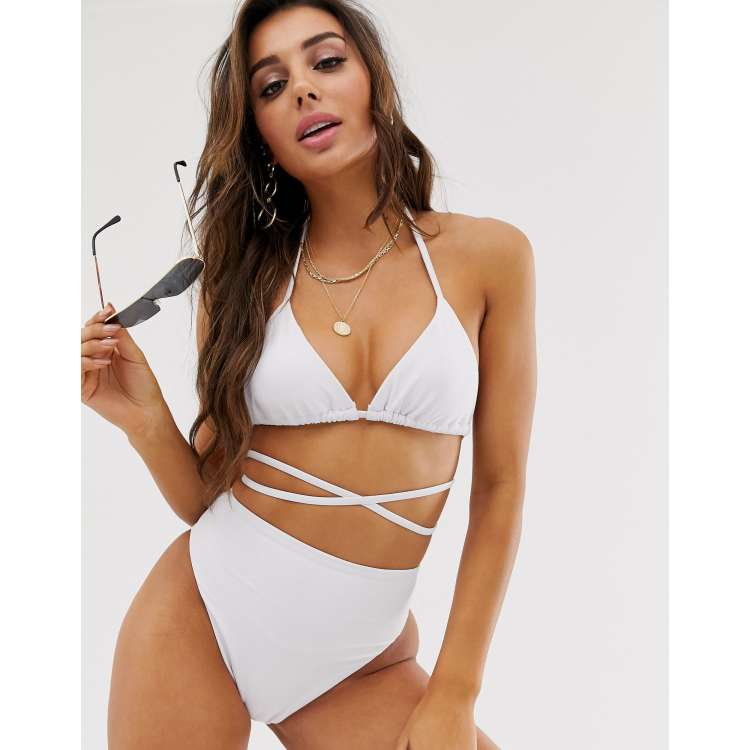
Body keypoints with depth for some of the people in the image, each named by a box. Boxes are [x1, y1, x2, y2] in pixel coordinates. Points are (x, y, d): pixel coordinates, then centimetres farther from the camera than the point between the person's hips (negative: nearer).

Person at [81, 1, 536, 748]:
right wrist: (146, 420, -15)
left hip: (358, 655, 0)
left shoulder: (487, 255, -4)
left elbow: (500, 490, -2)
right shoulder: (241, 275, 0)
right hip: (199, 618, 1)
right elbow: (206, 497, 5)